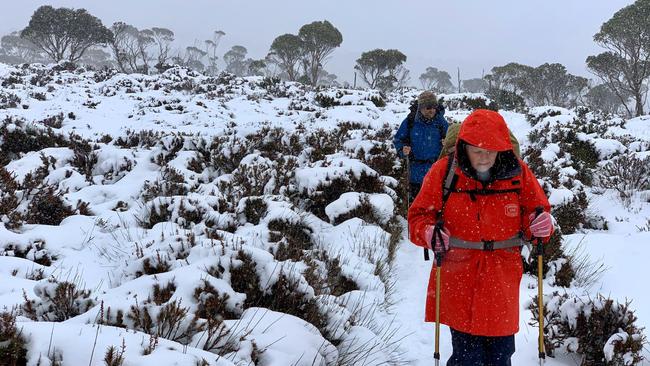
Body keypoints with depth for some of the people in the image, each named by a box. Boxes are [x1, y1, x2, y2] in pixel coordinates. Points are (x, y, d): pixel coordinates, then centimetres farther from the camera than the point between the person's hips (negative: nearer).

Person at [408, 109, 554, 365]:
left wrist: (541, 224, -14)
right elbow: (419, 216, 0)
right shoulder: (443, 172, -7)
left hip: (502, 279, 2)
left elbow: (535, 211, 9)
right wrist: (430, 233, -21)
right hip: (458, 279, -2)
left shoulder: (518, 173, -3)